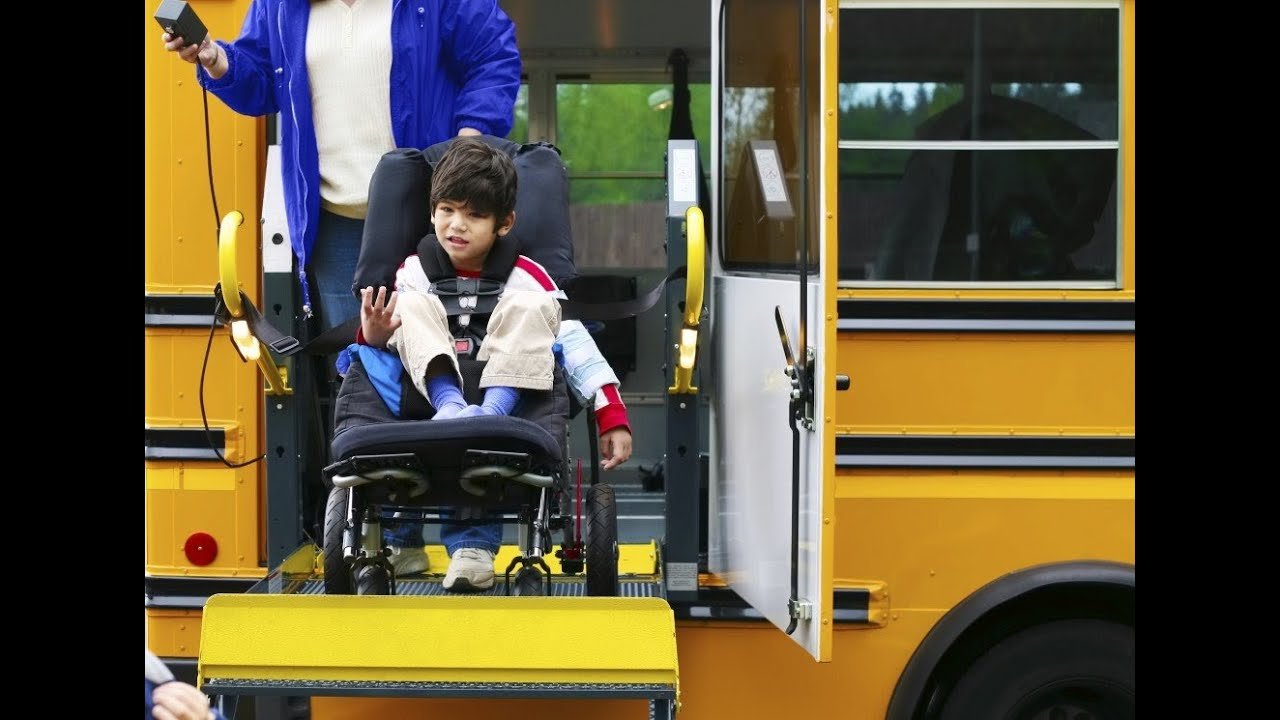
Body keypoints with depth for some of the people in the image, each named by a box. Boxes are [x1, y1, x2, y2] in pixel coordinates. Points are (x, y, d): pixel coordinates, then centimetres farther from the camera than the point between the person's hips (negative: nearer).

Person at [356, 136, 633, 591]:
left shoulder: (525, 277, 1)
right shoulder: (413, 272, 6)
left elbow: (575, 343, -6)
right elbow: (377, 344, 4)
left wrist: (613, 417, -17)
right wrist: (373, 337, -23)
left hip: (510, 385, -1)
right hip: (429, 390, 1)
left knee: (529, 306, -21)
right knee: (412, 303, -19)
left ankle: (493, 411, -42)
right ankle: (450, 406, -44)